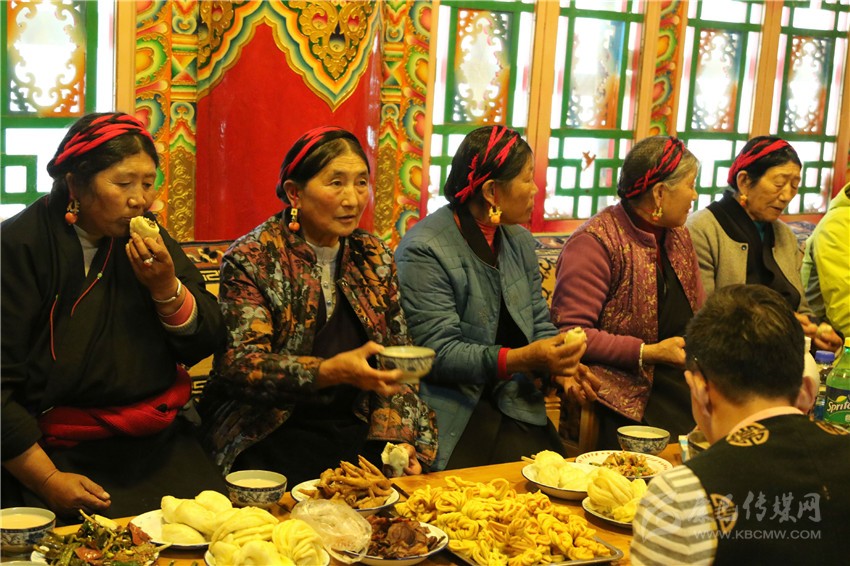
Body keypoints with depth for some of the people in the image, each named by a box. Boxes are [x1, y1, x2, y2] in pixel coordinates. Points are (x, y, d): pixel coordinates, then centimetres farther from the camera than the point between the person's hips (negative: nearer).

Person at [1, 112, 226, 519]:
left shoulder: (147, 238, 8)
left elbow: (207, 344, 6)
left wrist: (166, 287, -12)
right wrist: (49, 480, -17)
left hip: (161, 448, 5)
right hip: (66, 458, -5)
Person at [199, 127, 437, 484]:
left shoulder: (374, 258, 11)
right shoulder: (251, 260, -5)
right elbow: (238, 364, -14)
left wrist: (397, 436, -3)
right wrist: (332, 371, -29)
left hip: (357, 430, 5)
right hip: (272, 437, -4)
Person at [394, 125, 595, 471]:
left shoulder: (519, 240, 13)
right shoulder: (423, 250, -12)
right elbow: (438, 354, -16)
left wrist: (558, 363, -6)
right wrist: (521, 359, -25)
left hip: (515, 407, 6)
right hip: (453, 418, -6)